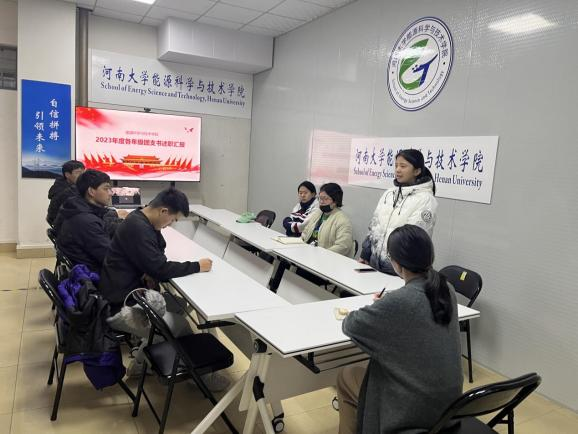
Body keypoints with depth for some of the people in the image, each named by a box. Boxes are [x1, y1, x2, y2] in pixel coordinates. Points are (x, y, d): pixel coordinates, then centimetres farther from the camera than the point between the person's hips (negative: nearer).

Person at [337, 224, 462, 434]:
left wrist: (375, 308, 4)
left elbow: (350, 326, -14)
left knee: (346, 377, 17)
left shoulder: (398, 301, -28)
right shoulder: (447, 290, -5)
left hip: (413, 406, -7)